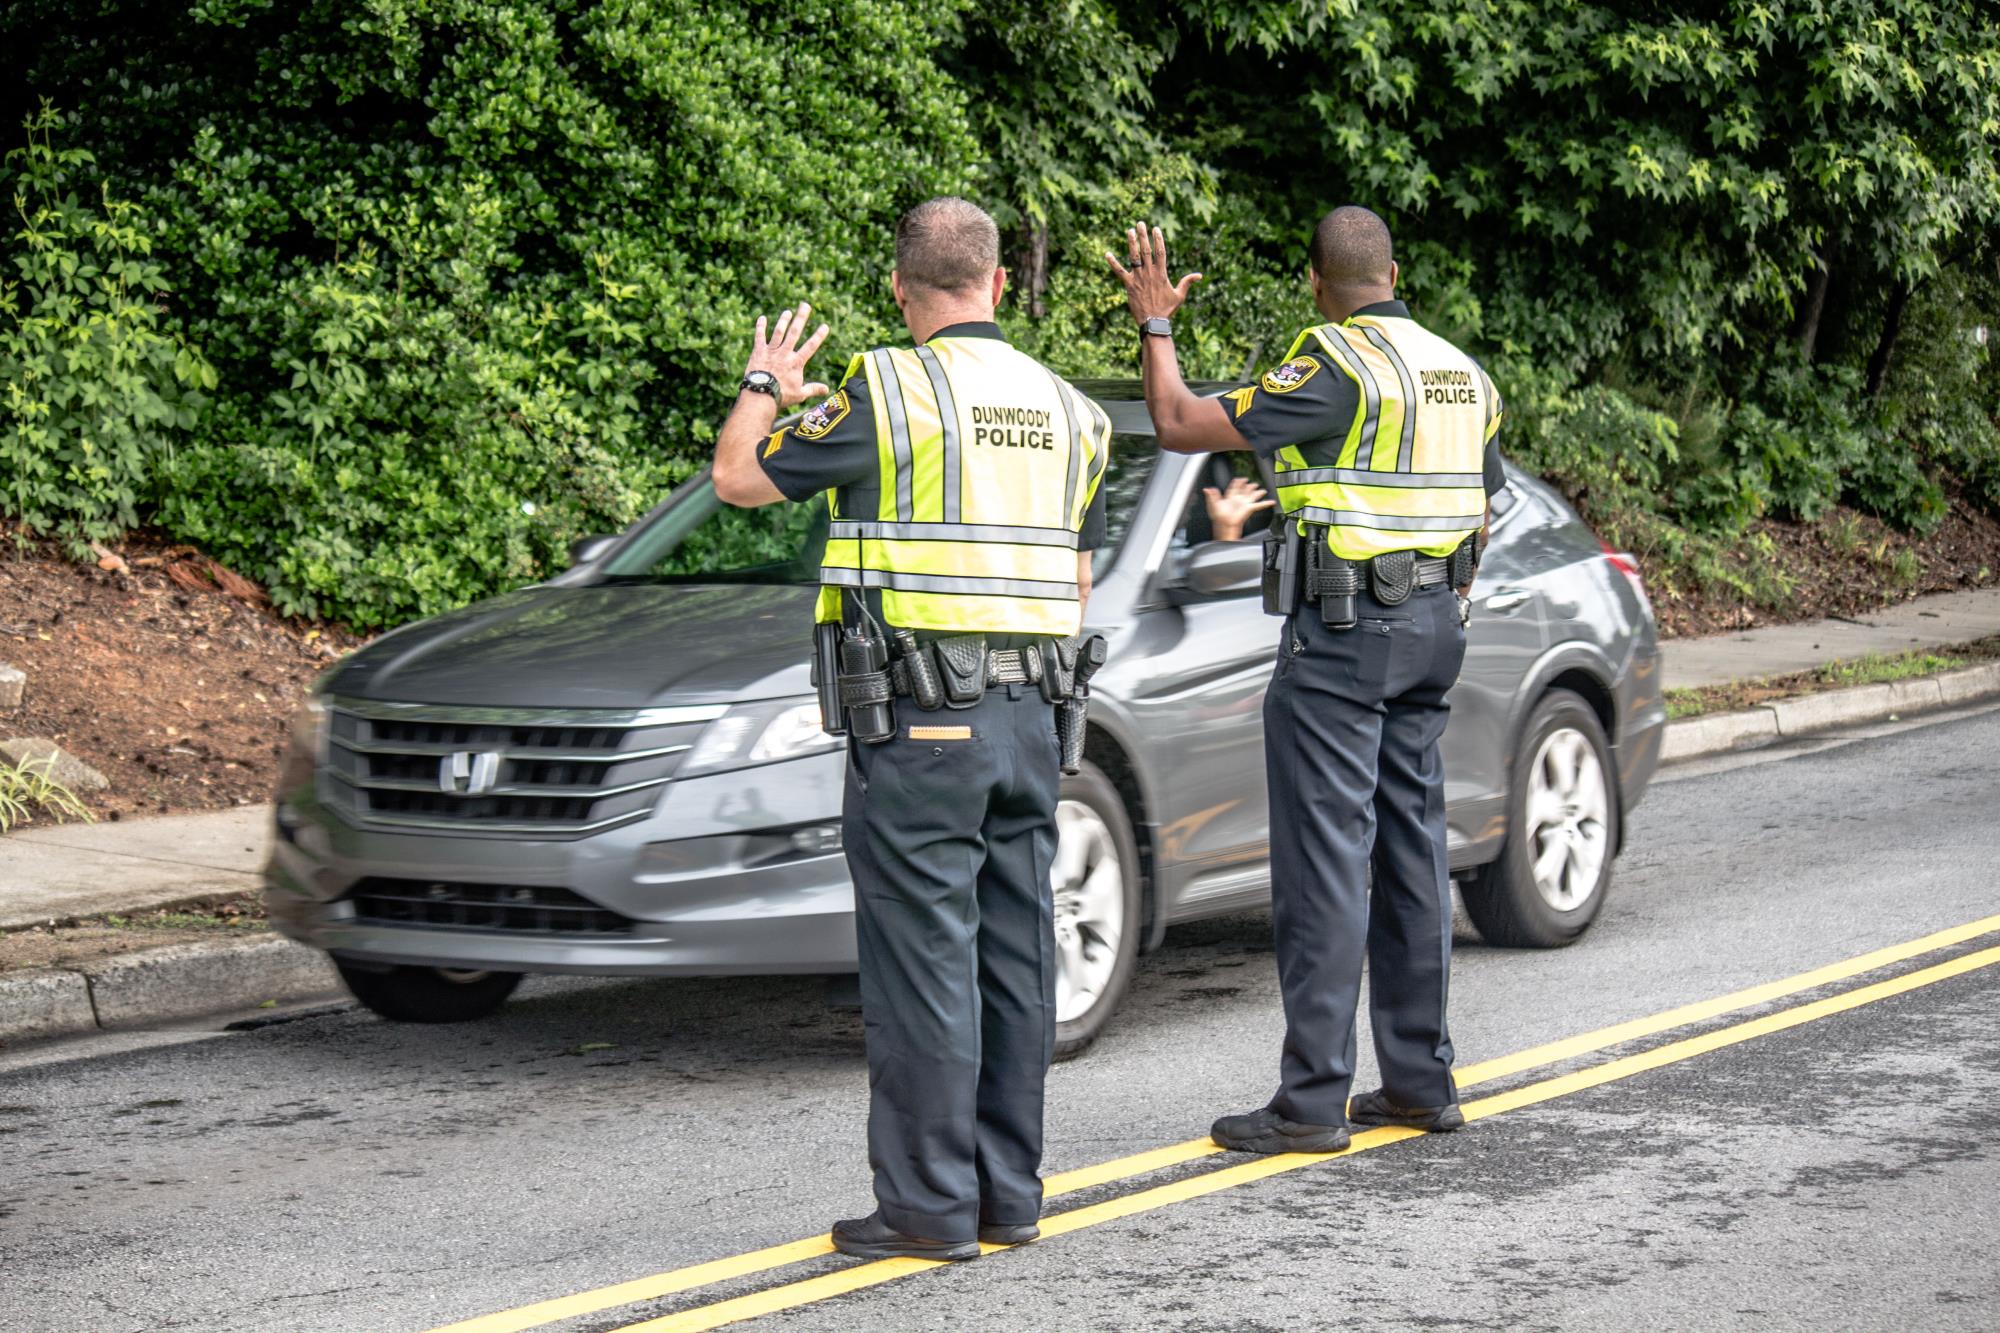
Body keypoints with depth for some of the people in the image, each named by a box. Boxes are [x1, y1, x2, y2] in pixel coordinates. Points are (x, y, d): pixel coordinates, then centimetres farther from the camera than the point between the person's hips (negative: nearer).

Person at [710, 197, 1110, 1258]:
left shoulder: (891, 390, -10)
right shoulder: (1067, 410, 11)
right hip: (1028, 713, 7)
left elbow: (740, 478, -2)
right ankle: (1006, 1193, 16)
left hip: (917, 720, -7)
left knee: (923, 961, -3)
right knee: (1011, 958, 10)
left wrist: (762, 390, 16)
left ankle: (929, 1203, -1)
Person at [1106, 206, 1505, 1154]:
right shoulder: (1463, 372, 12)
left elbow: (1183, 426, -15)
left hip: (1341, 630, -8)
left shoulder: (1338, 365, -14)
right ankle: (1420, 1080, 18)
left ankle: (1312, 1099, -7)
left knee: (1325, 860, -7)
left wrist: (1155, 324, 0)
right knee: (1412, 850, 13)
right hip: (1433, 625, 8)